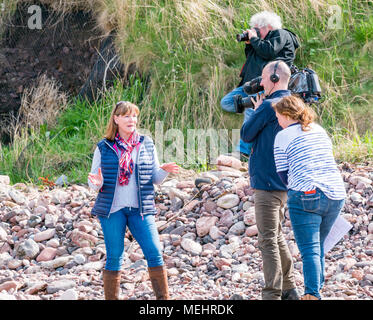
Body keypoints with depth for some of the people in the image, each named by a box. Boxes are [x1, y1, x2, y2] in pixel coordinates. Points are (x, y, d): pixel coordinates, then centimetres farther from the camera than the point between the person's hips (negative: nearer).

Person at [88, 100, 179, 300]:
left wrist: (164, 171, -9)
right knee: (114, 257, 1)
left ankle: (164, 298, 1)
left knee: (154, 253, -7)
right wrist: (97, 184, -16)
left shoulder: (147, 145, 9)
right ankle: (111, 298, 11)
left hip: (140, 209, 1)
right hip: (112, 209, -1)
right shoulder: (104, 148, 4)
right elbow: (93, 180, 8)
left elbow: (155, 179, 12)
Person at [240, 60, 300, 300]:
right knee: (277, 235, 19)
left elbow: (246, 134, -6)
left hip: (267, 181, -9)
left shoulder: (268, 106, -17)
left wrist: (256, 111, 8)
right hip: (285, 181, 9)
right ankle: (290, 290, 22)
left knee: (268, 240, -7)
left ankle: (272, 294, -7)